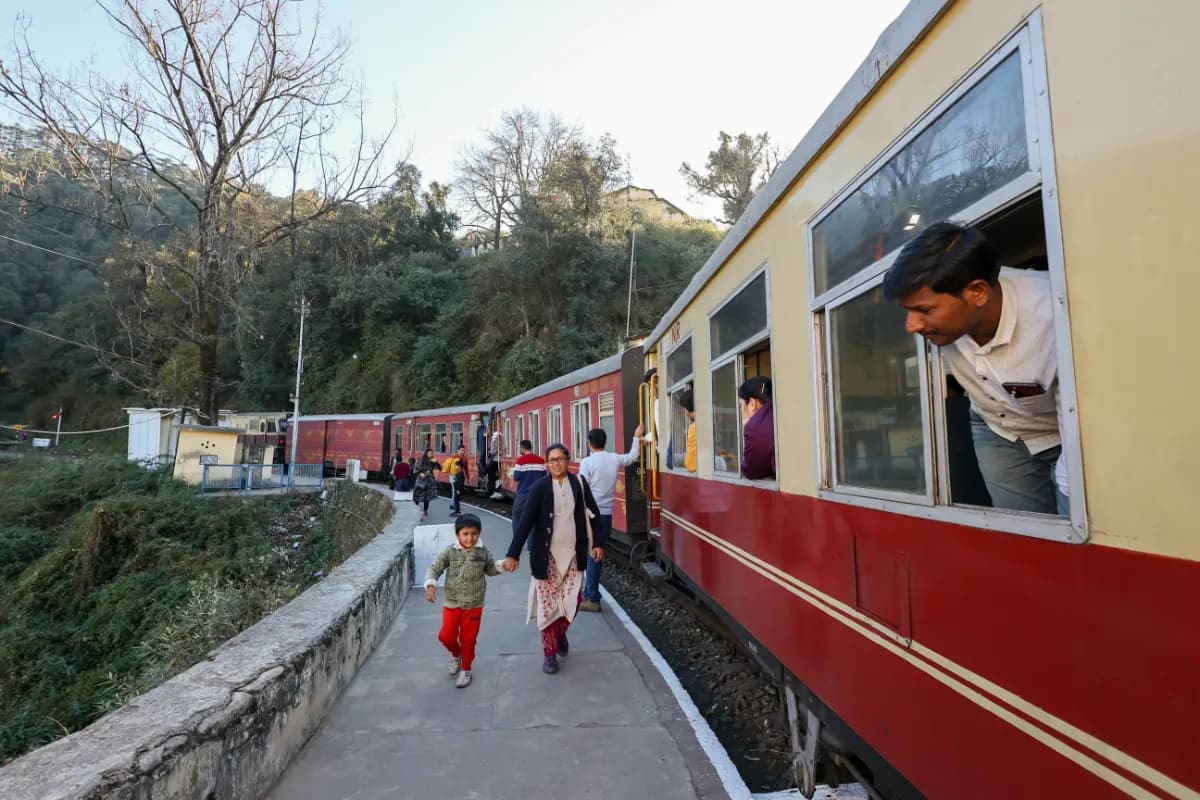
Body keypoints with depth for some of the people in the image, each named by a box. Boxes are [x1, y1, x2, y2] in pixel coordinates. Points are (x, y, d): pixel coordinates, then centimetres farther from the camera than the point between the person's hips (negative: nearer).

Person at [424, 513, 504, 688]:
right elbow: (434, 569, -9)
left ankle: (466, 669, 31)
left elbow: (491, 569, 10)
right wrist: (430, 585, -26)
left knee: (468, 639, 9)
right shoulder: (450, 552, -10)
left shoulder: (483, 553, -5)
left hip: (474, 605, 0)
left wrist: (503, 564, -7)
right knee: (446, 636, 1)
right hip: (451, 603, 0)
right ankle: (456, 654, 36)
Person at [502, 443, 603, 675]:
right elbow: (525, 521, -11)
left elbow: (593, 513, 7)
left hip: (573, 554, 2)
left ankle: (561, 632, 32)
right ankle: (550, 652, 20)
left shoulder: (579, 483, -1)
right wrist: (513, 554, -15)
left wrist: (599, 542, 6)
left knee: (572, 601, 1)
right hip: (547, 555, -2)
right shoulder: (540, 487, -8)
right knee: (548, 604, 3)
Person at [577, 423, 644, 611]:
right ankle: (589, 593, 24)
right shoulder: (614, 459, 5)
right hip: (607, 514, 5)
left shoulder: (587, 462, -10)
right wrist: (636, 437, 38)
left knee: (592, 555, -1)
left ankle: (593, 599, 2)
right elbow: (632, 457, 25)